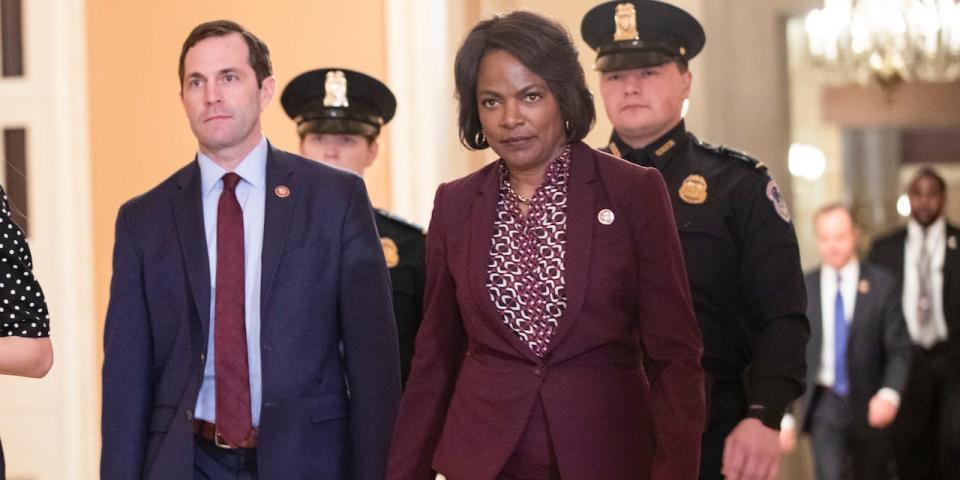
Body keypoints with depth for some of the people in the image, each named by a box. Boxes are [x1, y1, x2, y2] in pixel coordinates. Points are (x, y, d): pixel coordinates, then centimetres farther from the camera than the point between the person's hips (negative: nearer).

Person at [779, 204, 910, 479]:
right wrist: (784, 415, 0)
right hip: (824, 406, -1)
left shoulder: (882, 284, -3)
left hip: (869, 406, 1)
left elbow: (899, 350, -4)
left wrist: (890, 394, -22)